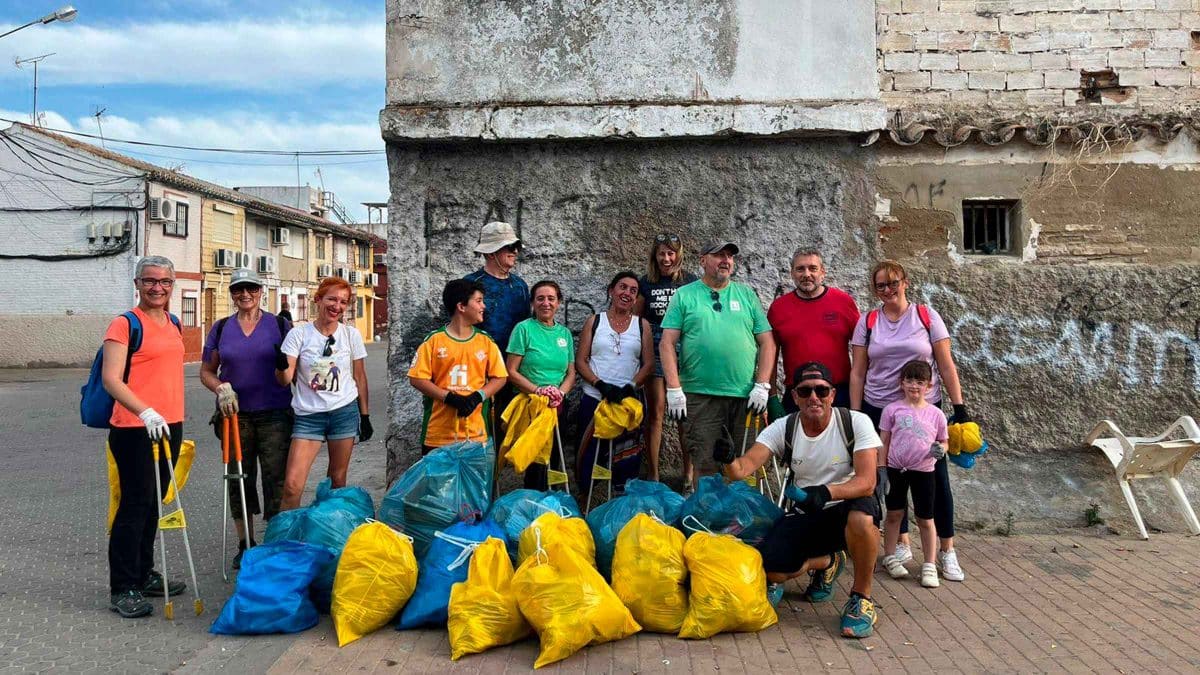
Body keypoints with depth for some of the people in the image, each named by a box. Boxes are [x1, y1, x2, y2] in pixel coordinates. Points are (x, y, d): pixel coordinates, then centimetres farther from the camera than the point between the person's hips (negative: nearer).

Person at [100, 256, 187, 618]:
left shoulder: (174, 324, 13)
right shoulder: (125, 324, -10)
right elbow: (110, 379, -18)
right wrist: (146, 413, -30)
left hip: (170, 426, 7)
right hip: (134, 429, -7)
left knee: (154, 503, 16)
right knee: (135, 504, -3)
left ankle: (144, 574, 29)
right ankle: (122, 589, 8)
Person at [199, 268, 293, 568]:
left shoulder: (279, 324, 3)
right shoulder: (221, 328, 8)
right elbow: (206, 372, 11)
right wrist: (221, 388, -6)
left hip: (274, 414, -2)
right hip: (235, 414, 2)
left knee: (276, 478, -3)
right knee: (239, 478, 9)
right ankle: (244, 543, 23)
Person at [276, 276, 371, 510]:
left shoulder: (351, 334, 1)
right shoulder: (299, 334, -4)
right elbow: (285, 379, -9)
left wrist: (365, 415, 9)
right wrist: (281, 367, -32)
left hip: (345, 412, 1)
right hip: (308, 414, -1)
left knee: (337, 480, 10)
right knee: (292, 484, -9)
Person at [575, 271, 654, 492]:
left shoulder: (642, 325, 9)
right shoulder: (595, 322, 7)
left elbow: (648, 364, 3)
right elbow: (580, 362, 1)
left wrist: (630, 387, -13)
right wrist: (601, 384, -13)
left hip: (629, 401, 1)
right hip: (593, 399, -1)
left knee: (627, 457, 1)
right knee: (589, 455, 1)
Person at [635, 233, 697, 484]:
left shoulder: (691, 282, 4)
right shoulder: (646, 283, 7)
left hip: (684, 353, -1)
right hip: (655, 354, 1)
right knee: (655, 413, 2)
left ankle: (689, 474, 10)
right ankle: (653, 474, 9)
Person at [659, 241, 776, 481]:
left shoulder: (746, 294, 12)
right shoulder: (684, 295, 6)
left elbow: (767, 343, 8)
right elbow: (667, 344, 0)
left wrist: (762, 385, -2)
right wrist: (674, 389, -9)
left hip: (745, 398, 2)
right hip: (699, 397, -2)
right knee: (705, 467, 2)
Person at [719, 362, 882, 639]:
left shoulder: (856, 422, -13)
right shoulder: (783, 428, -6)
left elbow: (867, 481, -23)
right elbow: (743, 469, -18)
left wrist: (827, 492, -41)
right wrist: (728, 461, -42)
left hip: (847, 506, -3)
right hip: (804, 515, 3)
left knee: (862, 518, -39)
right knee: (770, 570, -18)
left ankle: (861, 596, -11)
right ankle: (826, 562, 17)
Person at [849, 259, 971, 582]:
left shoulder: (926, 316, 1)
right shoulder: (867, 322, 4)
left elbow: (946, 366, 1)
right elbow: (857, 373, 3)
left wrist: (959, 406, -4)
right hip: (879, 410, 1)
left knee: (936, 479, 1)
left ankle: (947, 550, 12)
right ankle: (902, 543, 23)